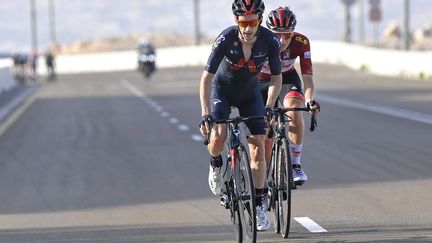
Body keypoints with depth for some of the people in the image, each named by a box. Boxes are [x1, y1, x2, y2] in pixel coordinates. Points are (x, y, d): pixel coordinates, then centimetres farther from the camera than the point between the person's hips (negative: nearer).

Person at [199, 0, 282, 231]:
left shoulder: (270, 41, -24)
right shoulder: (226, 39, -30)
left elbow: (276, 78, -12)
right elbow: (206, 78, -28)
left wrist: (269, 107, -26)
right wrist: (205, 113, -37)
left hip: (250, 93, 2)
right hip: (222, 89, -2)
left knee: (258, 148, -9)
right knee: (218, 136, -26)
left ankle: (259, 206, -1)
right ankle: (215, 164, 10)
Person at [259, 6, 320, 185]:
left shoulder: (301, 43, -29)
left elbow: (307, 77, -31)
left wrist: (310, 100, -51)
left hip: (287, 79, 1)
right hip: (262, 81, -1)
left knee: (294, 110, -31)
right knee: (266, 135, -4)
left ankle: (295, 165, -23)